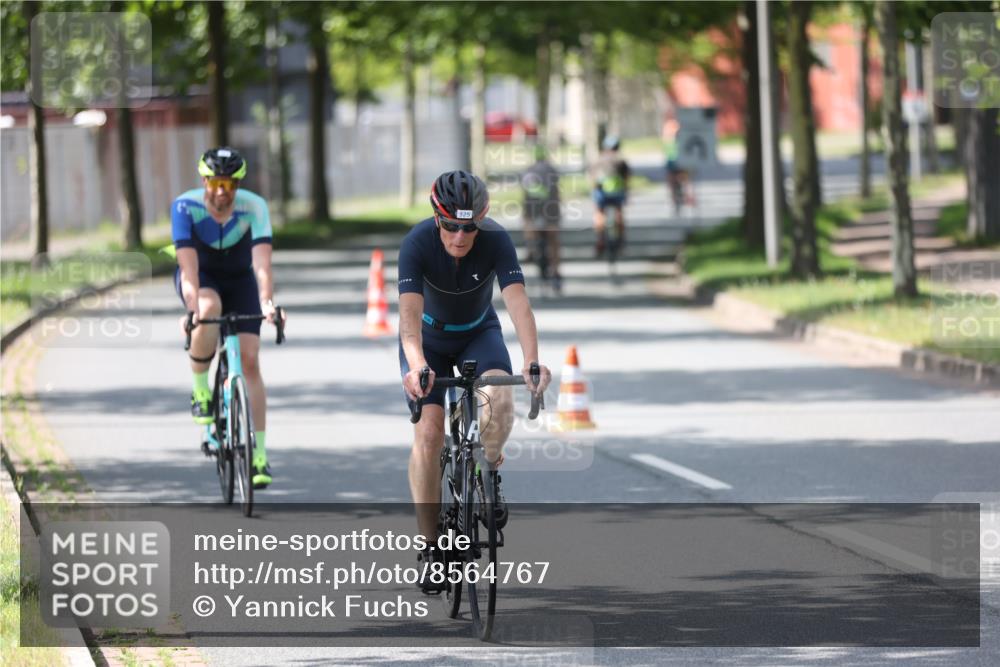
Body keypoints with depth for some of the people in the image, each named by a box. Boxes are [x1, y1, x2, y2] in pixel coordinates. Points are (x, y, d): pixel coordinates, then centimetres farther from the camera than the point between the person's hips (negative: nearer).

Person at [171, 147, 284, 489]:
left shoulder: (253, 207, -25)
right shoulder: (185, 207, -26)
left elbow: (262, 260, -36)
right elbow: (188, 263, -34)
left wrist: (267, 302, -51)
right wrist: (193, 309, -46)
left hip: (239, 280, 1)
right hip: (201, 278, -1)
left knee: (249, 360, -12)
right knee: (210, 309, -37)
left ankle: (259, 454, -9)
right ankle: (200, 389, -16)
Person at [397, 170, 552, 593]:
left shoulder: (496, 241, -28)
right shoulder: (417, 244, -30)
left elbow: (518, 304, -38)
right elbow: (409, 313, -41)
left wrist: (532, 363, -54)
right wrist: (417, 366, -59)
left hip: (478, 332, 1)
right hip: (429, 338, -1)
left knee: (500, 400, -29)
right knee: (428, 433, -16)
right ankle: (429, 545, -5)